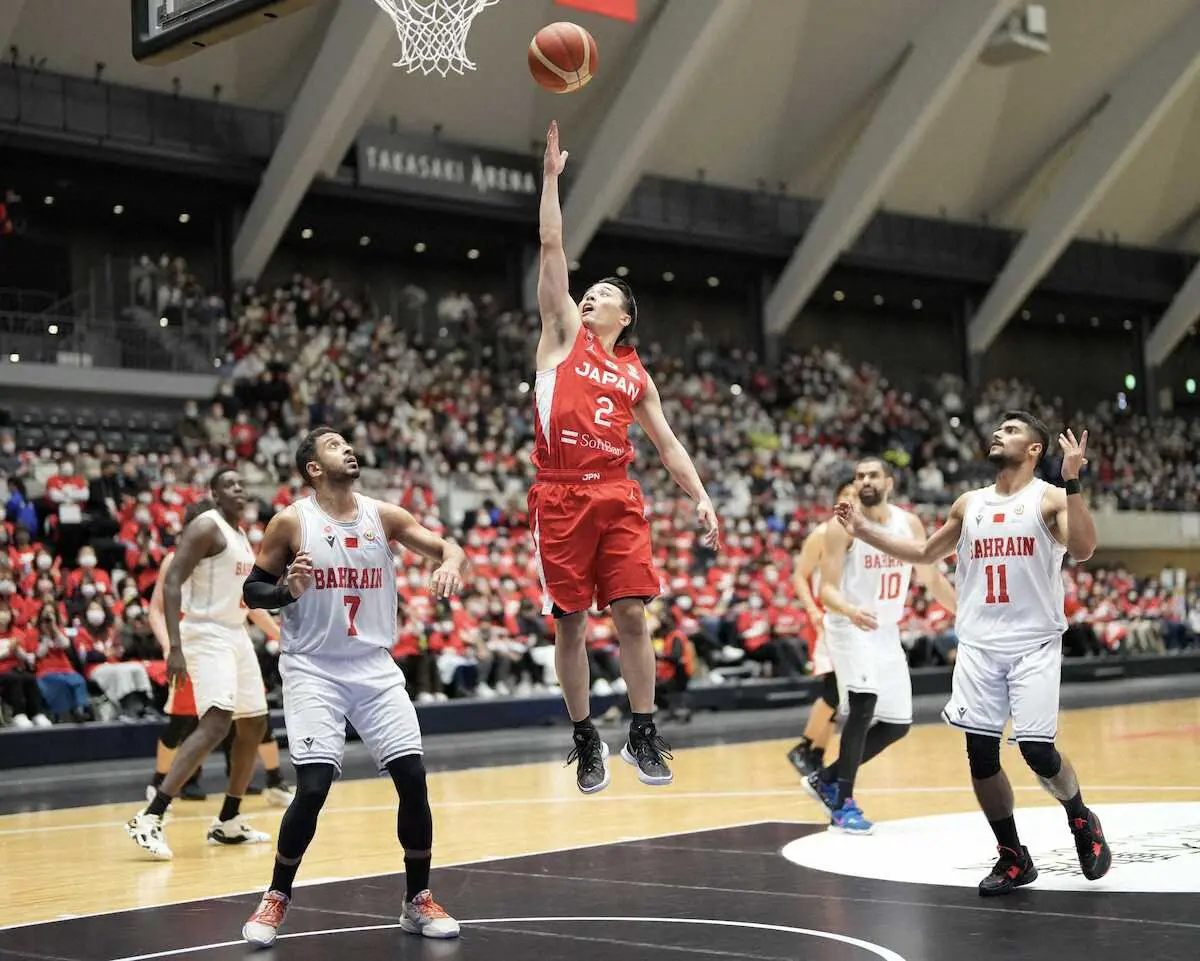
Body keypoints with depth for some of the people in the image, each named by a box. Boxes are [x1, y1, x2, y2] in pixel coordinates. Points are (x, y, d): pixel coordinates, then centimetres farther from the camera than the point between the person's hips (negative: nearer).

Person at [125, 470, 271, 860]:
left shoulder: (241, 536, 16)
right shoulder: (206, 527, -13)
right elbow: (171, 584, -21)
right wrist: (175, 648, -28)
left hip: (236, 634, 10)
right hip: (208, 634, -10)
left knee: (254, 725, 14)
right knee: (216, 723, -24)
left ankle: (227, 822, 25)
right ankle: (149, 819, -28)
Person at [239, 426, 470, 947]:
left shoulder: (383, 516, 3)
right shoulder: (291, 522, -5)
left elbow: (447, 547, 4)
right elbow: (252, 590, 0)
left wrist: (451, 564, -20)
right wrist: (288, 590, -21)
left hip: (376, 668, 4)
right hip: (313, 670, -3)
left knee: (413, 778, -4)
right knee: (313, 788, -14)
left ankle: (418, 901, 13)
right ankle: (276, 898, 8)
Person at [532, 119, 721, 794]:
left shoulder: (636, 375, 18)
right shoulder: (564, 335, 11)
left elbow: (667, 441, 19)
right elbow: (552, 248, 6)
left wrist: (701, 496, 7)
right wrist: (552, 177, 3)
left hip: (618, 496, 2)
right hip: (560, 495, -2)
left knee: (632, 613, -5)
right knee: (570, 623, 1)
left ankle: (644, 733, 6)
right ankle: (586, 740, 12)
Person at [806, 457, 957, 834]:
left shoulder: (909, 524, 0)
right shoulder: (843, 527, -15)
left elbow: (932, 578, 11)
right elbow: (826, 589, -20)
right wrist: (850, 611, -41)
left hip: (887, 632, 6)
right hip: (850, 628, -6)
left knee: (897, 724, 8)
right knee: (863, 706, -25)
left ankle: (826, 779, 22)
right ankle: (844, 805, -17)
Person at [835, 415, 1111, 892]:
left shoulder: (1050, 499, -4)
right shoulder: (969, 504, 12)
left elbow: (1083, 549, -23)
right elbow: (925, 553, 25)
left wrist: (1072, 481, -30)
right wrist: (864, 531, 17)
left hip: (1034, 646, -5)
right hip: (978, 646, 5)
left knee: (1037, 749, -12)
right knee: (980, 754, 1)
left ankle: (1081, 820, 19)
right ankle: (1013, 857, 17)